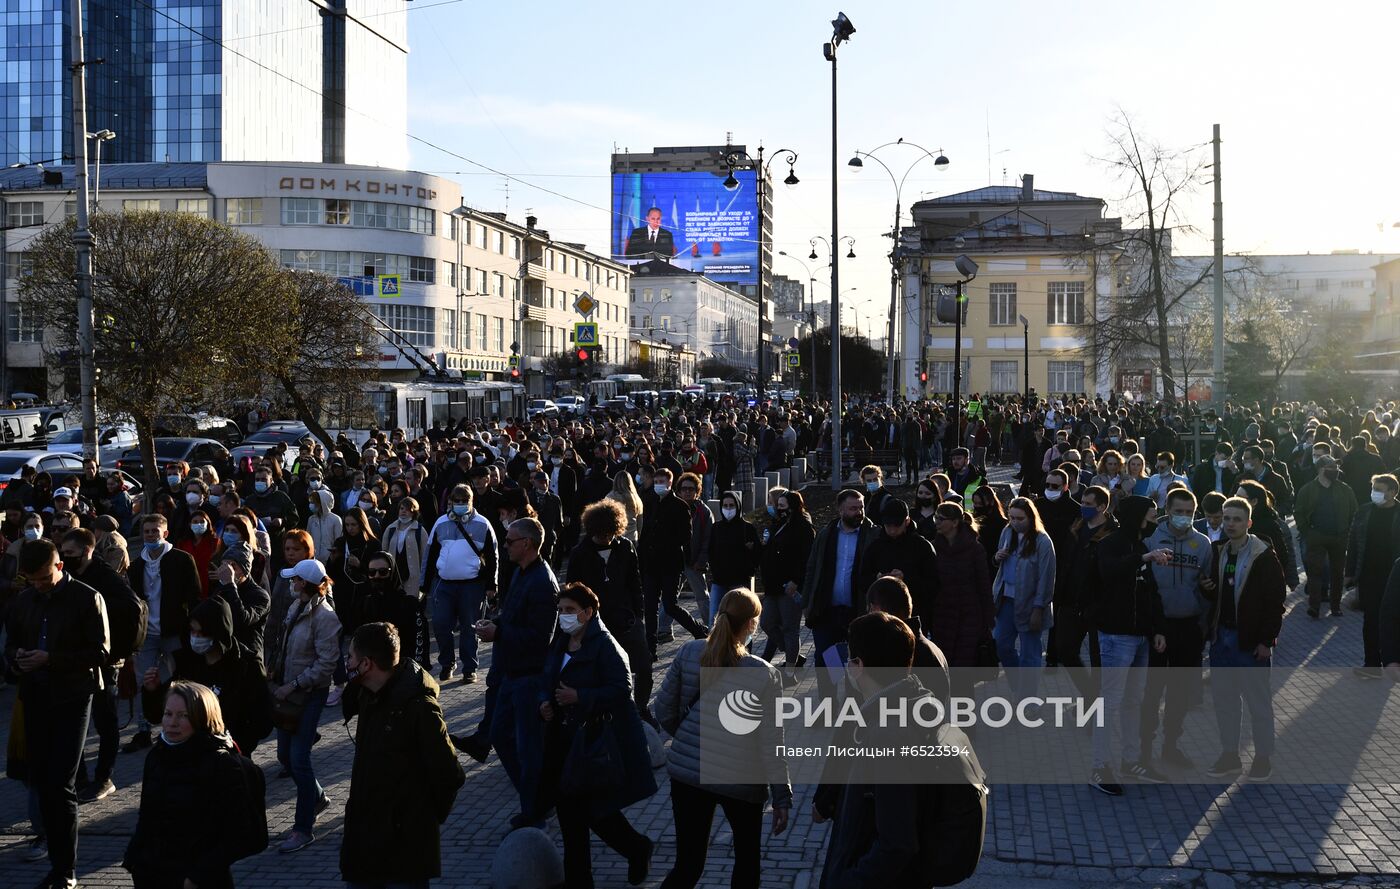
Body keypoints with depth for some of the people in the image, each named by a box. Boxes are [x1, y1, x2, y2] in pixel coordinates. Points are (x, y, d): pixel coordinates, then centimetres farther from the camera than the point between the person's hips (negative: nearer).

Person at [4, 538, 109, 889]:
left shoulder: (87, 599, -6)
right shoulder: (23, 601, 10)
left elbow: (101, 653, -10)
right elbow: (11, 644, 20)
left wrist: (51, 659, -18)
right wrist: (16, 659, -4)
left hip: (72, 698, -5)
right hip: (35, 698, 6)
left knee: (60, 784, -9)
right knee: (41, 780, 7)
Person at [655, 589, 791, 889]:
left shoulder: (689, 653, -7)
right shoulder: (764, 675, -16)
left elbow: (664, 709, 2)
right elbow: (771, 745, -12)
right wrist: (782, 798, -3)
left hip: (687, 772, 3)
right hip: (740, 782, -3)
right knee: (747, 859, 21)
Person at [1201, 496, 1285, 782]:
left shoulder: (1264, 556, -11)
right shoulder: (1217, 552, 7)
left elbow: (1275, 601, -11)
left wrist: (1267, 640, -15)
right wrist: (1206, 588, -5)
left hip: (1251, 640, -6)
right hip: (1222, 637, 6)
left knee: (1258, 700, 4)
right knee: (1223, 697, 11)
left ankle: (1263, 759, 15)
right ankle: (1229, 756, 23)